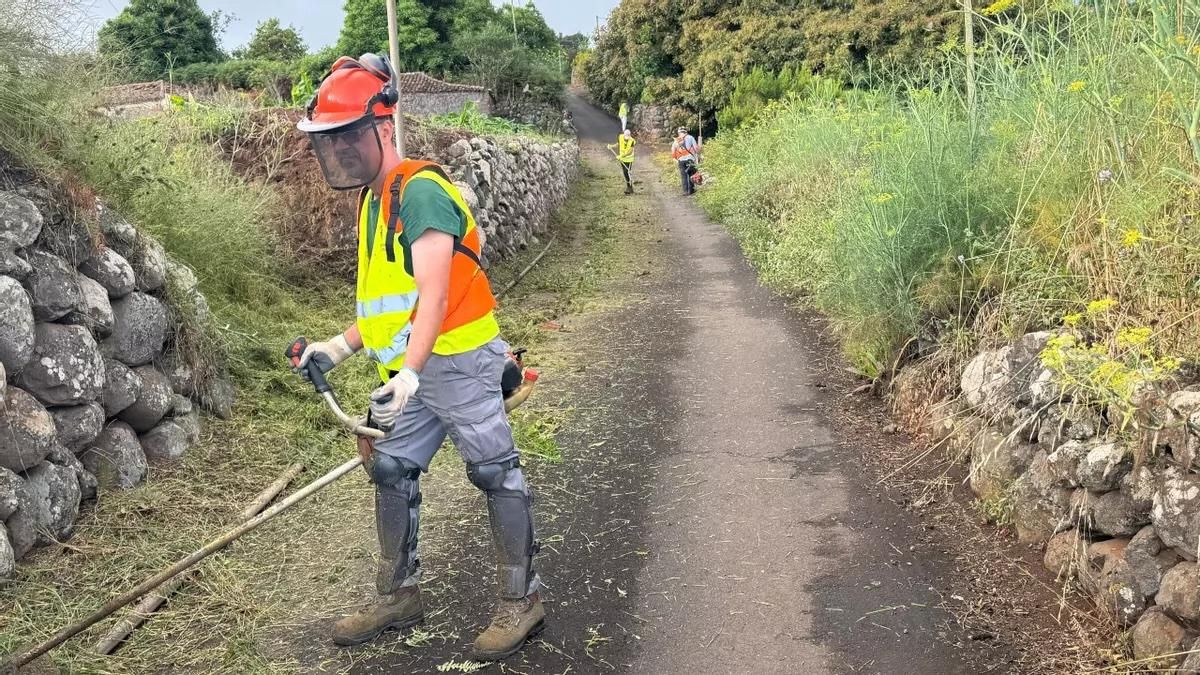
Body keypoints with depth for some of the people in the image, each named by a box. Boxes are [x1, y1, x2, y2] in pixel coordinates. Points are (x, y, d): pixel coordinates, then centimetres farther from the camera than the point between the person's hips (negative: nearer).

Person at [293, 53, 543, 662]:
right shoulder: (373, 200, 13)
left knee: (496, 474, 0)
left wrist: (408, 372, -36)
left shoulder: (421, 190, -16)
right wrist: (340, 346, 15)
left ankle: (521, 599, 14)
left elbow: (432, 293, -27)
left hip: (458, 362, -10)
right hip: (413, 371, 10)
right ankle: (398, 596, 28)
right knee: (391, 472, 13)